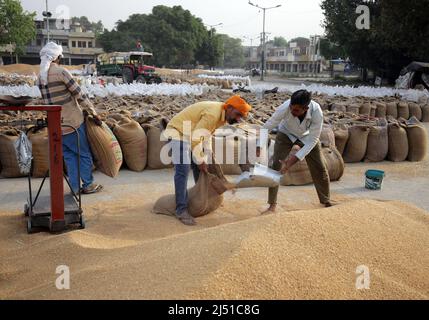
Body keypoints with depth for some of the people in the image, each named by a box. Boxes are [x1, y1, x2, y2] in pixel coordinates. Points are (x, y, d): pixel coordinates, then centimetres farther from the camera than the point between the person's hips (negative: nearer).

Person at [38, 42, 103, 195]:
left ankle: (75, 187, 16)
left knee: (69, 155, 14)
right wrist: (94, 113, -6)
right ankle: (88, 185, 15)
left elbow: (57, 99, 11)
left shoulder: (40, 77, 8)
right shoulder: (61, 72, -14)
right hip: (72, 121, -7)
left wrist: (81, 110, 14)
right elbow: (79, 95, -14)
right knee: (84, 153, 7)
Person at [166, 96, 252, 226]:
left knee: (199, 167, 14)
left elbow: (206, 137, 6)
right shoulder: (213, 114, -28)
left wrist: (203, 160, 0)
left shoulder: (222, 116, 2)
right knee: (183, 170, -18)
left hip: (190, 135, 10)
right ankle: (181, 210, -15)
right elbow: (196, 139, -30)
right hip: (178, 132, -10)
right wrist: (200, 161, -19)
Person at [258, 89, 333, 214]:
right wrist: (258, 148, -39)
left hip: (307, 136, 1)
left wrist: (294, 159, -38)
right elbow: (267, 127, -31)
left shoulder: (317, 113, -38)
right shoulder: (285, 107, -39)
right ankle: (272, 205, -3)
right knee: (276, 166, -13)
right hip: (286, 134, -1)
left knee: (320, 167, 2)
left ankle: (326, 201, 23)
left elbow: (312, 140, -31)